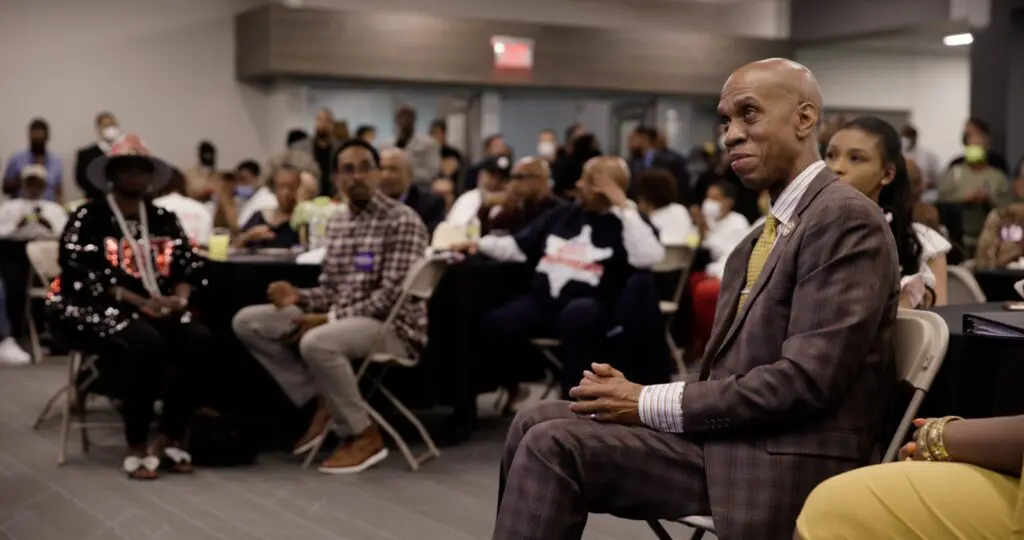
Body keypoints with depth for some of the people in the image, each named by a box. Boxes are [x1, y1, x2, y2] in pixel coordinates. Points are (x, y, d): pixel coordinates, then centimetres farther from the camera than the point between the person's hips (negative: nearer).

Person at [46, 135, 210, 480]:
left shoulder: (163, 219, 15)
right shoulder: (88, 218, -1)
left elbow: (189, 264, 8)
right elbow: (82, 274, -14)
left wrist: (179, 298, -14)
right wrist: (140, 302, -21)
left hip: (157, 309, 5)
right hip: (98, 308, -5)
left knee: (199, 341, -23)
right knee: (147, 344, -35)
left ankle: (169, 438, -15)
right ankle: (137, 446, -23)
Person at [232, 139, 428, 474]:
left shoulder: (402, 221, -10)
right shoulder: (337, 223, 13)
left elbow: (393, 295, -18)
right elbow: (330, 289, 16)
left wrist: (330, 319, -21)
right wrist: (298, 297, -7)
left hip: (392, 325, -8)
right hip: (340, 318, 8)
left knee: (317, 343, -38)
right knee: (247, 322, -1)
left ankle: (365, 437, -18)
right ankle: (323, 401, -1)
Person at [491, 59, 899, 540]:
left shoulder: (846, 220, -12)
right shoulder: (761, 237, 18)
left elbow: (806, 378, -21)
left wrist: (652, 404, -16)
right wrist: (639, 394, -4)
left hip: (785, 467, -8)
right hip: (724, 438, 8)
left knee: (551, 443, -17)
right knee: (541, 427, -6)